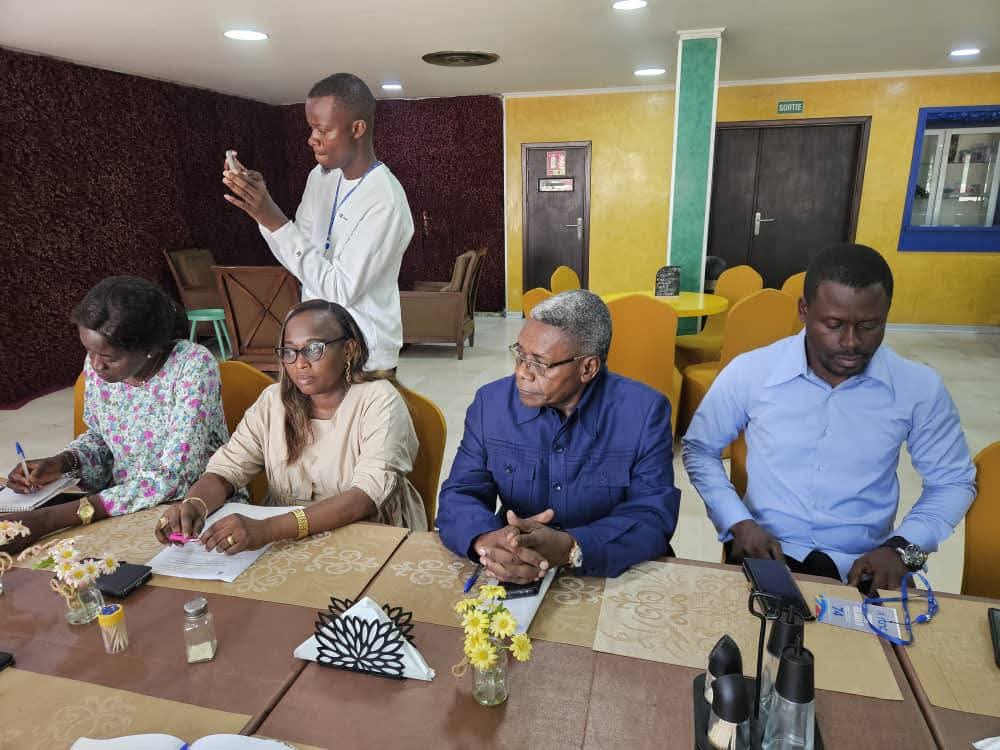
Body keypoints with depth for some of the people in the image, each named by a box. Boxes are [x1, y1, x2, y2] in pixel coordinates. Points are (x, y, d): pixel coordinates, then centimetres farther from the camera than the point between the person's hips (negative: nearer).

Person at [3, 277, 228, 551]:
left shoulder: (193, 365, -22)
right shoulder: (96, 364, -5)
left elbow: (173, 478, -26)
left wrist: (50, 518, -29)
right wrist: (62, 463, -8)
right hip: (121, 505, 5)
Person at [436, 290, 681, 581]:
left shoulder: (644, 412, -10)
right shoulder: (491, 402, -4)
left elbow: (654, 517, -14)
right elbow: (459, 495, -5)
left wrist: (569, 549, -31)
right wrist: (488, 540, -28)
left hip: (610, 574, -1)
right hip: (511, 578, 2)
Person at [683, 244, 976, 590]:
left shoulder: (919, 387, -5)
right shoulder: (749, 372, -9)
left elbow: (954, 481, 9)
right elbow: (699, 450, 5)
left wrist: (902, 547, -8)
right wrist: (738, 522, -10)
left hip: (865, 566, 2)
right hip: (766, 553, -1)